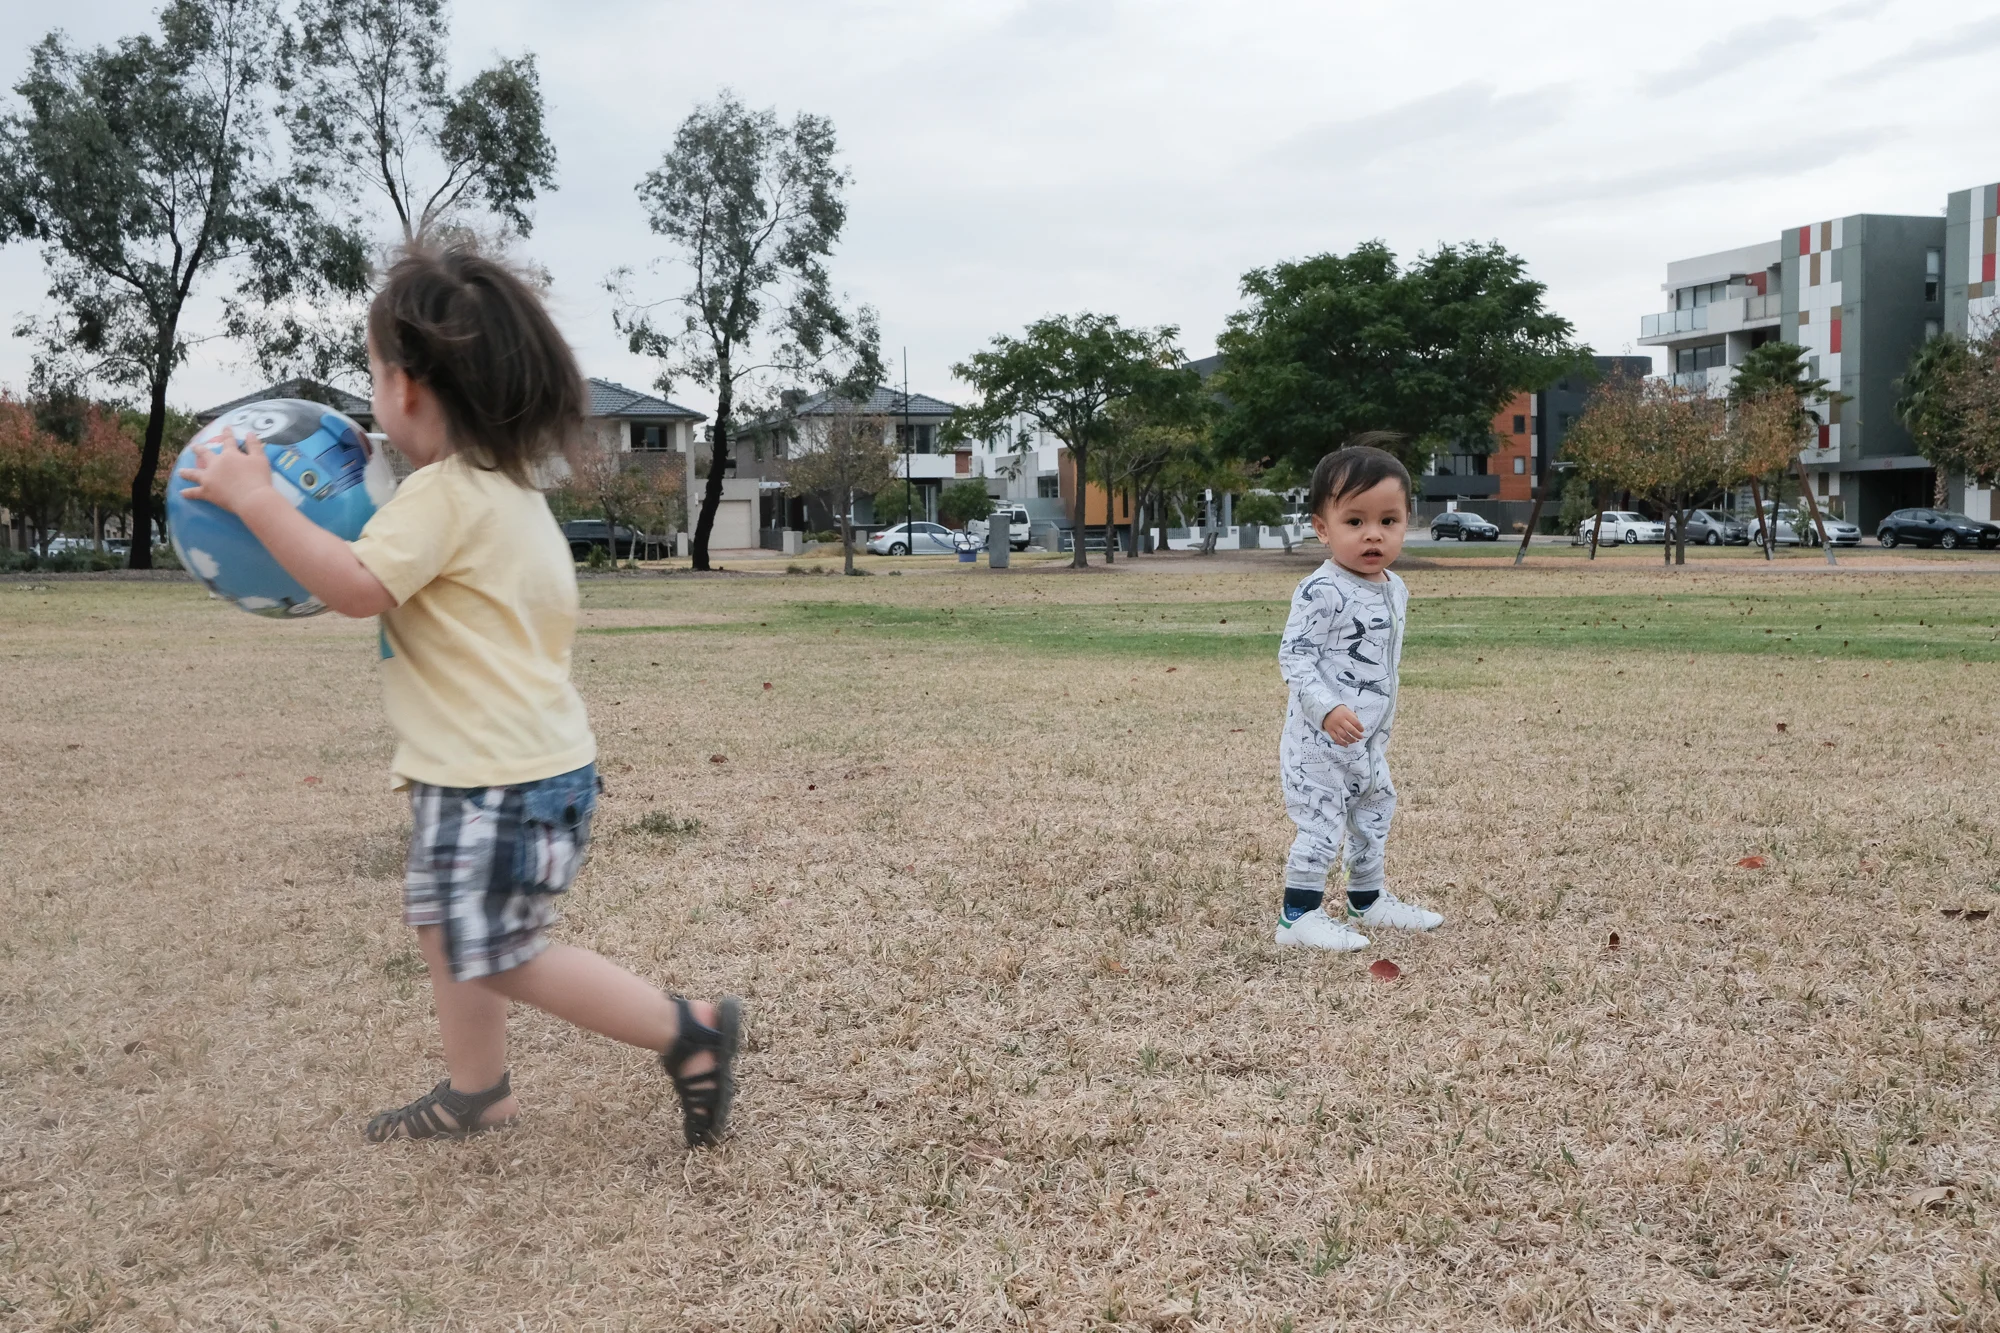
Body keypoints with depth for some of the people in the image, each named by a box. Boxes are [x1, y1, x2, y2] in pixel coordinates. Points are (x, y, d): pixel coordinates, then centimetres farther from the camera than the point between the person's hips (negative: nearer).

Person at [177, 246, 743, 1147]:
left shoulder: (445, 492, -18)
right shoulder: (509, 484, 13)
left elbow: (356, 587, -28)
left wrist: (254, 498, -21)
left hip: (498, 778, -10)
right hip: (528, 758, 10)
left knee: (506, 958, -1)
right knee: (446, 923, 21)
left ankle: (689, 1032, 2)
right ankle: (475, 1091, 33)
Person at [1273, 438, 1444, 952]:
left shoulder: (1395, 591, 7)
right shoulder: (1322, 592, -21)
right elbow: (1294, 658, -23)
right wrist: (1327, 708, -34)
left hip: (1368, 739, 9)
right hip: (1319, 738, -9)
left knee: (1375, 814, 22)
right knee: (1322, 824, -7)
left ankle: (1368, 900, 39)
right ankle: (1298, 915, 4)